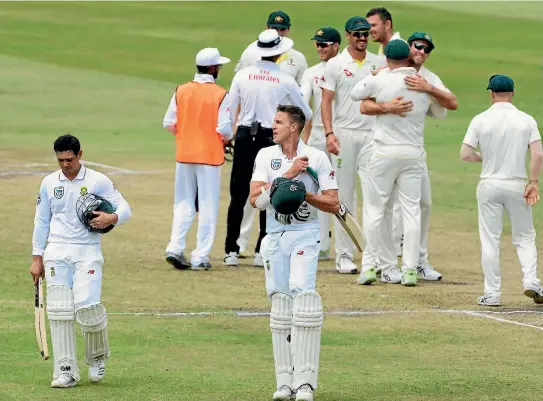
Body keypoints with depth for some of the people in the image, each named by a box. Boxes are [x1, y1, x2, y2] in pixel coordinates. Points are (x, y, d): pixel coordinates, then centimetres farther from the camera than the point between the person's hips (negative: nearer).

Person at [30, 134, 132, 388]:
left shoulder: (98, 181, 0)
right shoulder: (49, 183, 9)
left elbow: (124, 208, 1)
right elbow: (41, 222, 14)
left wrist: (112, 218, -23)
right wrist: (37, 259, 10)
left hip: (87, 252, -3)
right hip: (57, 252, 3)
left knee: (87, 306, -16)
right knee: (59, 311, -6)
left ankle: (97, 356, 12)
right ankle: (65, 371, -2)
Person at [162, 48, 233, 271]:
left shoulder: (181, 91, 0)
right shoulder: (220, 95, -11)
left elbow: (169, 123, 0)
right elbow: (224, 128, -14)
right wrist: (228, 139, 8)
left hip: (184, 154, 4)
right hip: (209, 156, -4)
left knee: (183, 204, 13)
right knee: (208, 206, 4)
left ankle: (175, 248, -2)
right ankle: (200, 258, 2)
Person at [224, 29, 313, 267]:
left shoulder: (242, 75, 0)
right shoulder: (285, 80, -4)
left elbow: (231, 111, 5)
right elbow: (306, 114, 8)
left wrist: (231, 134, 17)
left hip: (244, 137, 2)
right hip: (271, 138, -2)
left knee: (238, 194, 6)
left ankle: (231, 251, 6)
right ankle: (262, 252, 6)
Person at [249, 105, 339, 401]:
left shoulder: (317, 158, 0)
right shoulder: (265, 156, 7)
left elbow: (333, 204, -1)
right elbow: (255, 199, -4)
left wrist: (306, 195, -16)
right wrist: (286, 175, -11)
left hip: (305, 234, -3)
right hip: (275, 235, 3)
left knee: (302, 293, -19)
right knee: (279, 301, 3)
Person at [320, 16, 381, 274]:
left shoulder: (378, 64, 9)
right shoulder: (335, 64, 2)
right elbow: (326, 101, -1)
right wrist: (329, 133, -13)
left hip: (372, 134, 2)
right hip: (344, 133, -2)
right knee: (344, 195, 1)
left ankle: (371, 256, -2)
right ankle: (344, 255, 5)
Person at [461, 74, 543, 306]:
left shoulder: (481, 120, -5)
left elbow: (465, 154, -8)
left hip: (489, 185, -1)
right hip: (517, 186, 1)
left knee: (490, 240, 4)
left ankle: (492, 293, 3)